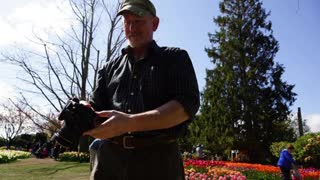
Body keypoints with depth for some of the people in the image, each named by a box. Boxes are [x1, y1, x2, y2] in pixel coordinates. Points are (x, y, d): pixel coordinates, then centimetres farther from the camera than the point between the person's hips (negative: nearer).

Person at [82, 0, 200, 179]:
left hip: (158, 159, -3)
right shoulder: (110, 68, 16)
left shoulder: (175, 58, 5)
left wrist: (130, 123, -22)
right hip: (109, 159, 4)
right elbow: (95, 109, 13)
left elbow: (187, 104, -10)